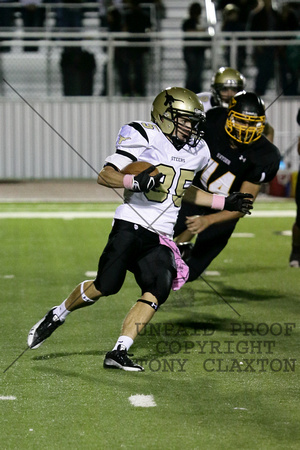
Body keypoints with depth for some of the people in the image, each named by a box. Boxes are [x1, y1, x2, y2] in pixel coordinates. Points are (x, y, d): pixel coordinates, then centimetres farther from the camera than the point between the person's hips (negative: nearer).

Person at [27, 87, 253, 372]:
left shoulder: (196, 151, 14)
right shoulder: (145, 139, -8)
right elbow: (105, 176, -11)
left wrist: (224, 203, 25)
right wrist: (135, 181, -29)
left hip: (160, 238, 6)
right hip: (130, 227, -6)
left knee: (158, 291, -14)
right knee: (106, 286, -10)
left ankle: (118, 353, -12)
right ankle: (57, 316, 18)